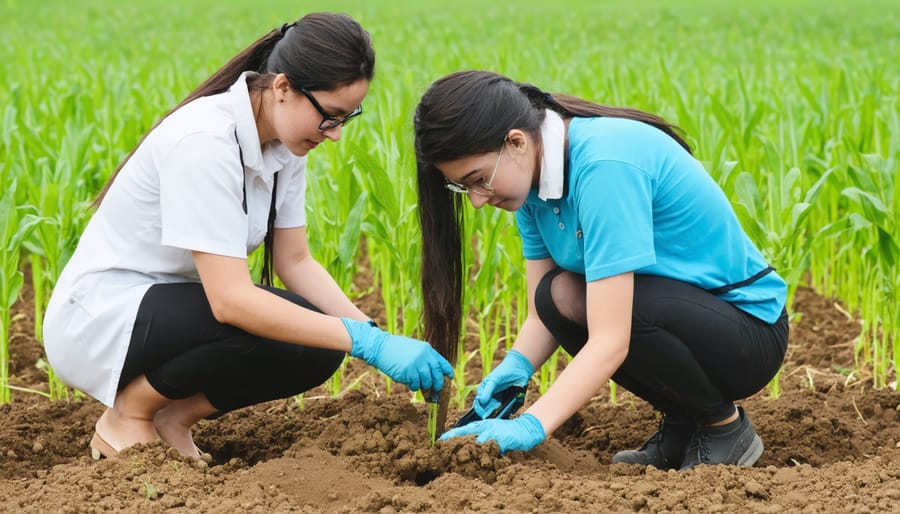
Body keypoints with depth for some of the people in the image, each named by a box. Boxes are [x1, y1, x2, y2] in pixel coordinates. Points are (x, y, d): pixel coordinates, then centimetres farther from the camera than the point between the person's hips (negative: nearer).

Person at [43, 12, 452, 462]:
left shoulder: (284, 140, -3)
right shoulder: (203, 141, -29)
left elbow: (295, 262, 1)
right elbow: (230, 300, -35)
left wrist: (377, 335, -14)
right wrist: (367, 343, -35)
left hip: (172, 309, 8)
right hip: (97, 320, -8)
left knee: (317, 347, -11)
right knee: (258, 320, -29)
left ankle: (172, 417, 4)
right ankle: (128, 416, -8)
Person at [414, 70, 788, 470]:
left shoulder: (605, 165, -28)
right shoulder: (534, 177, -2)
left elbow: (611, 341, -33)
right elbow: (542, 317, -2)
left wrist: (530, 426, -40)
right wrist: (516, 365, -23)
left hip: (752, 331, -8)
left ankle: (726, 427, -6)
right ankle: (681, 424, 4)